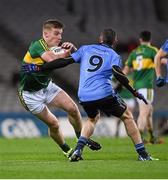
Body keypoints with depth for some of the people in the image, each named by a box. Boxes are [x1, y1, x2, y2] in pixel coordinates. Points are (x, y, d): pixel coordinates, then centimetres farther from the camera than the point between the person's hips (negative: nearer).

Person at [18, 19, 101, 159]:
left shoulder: (55, 48, -5)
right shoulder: (37, 45, -25)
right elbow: (52, 59, -43)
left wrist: (72, 48, -26)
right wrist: (67, 53, -30)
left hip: (47, 86, 6)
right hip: (31, 93, -6)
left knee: (72, 108, -7)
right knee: (53, 123, -6)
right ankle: (66, 150, 17)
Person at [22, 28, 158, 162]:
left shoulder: (85, 49, 17)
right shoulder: (114, 56, 8)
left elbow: (64, 61, 10)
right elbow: (118, 74, -12)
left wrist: (38, 68, 14)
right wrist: (135, 92, -10)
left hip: (84, 96, 4)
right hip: (105, 94, -3)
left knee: (93, 118, 32)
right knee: (127, 117, 17)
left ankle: (78, 150, 9)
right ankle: (142, 154, 11)